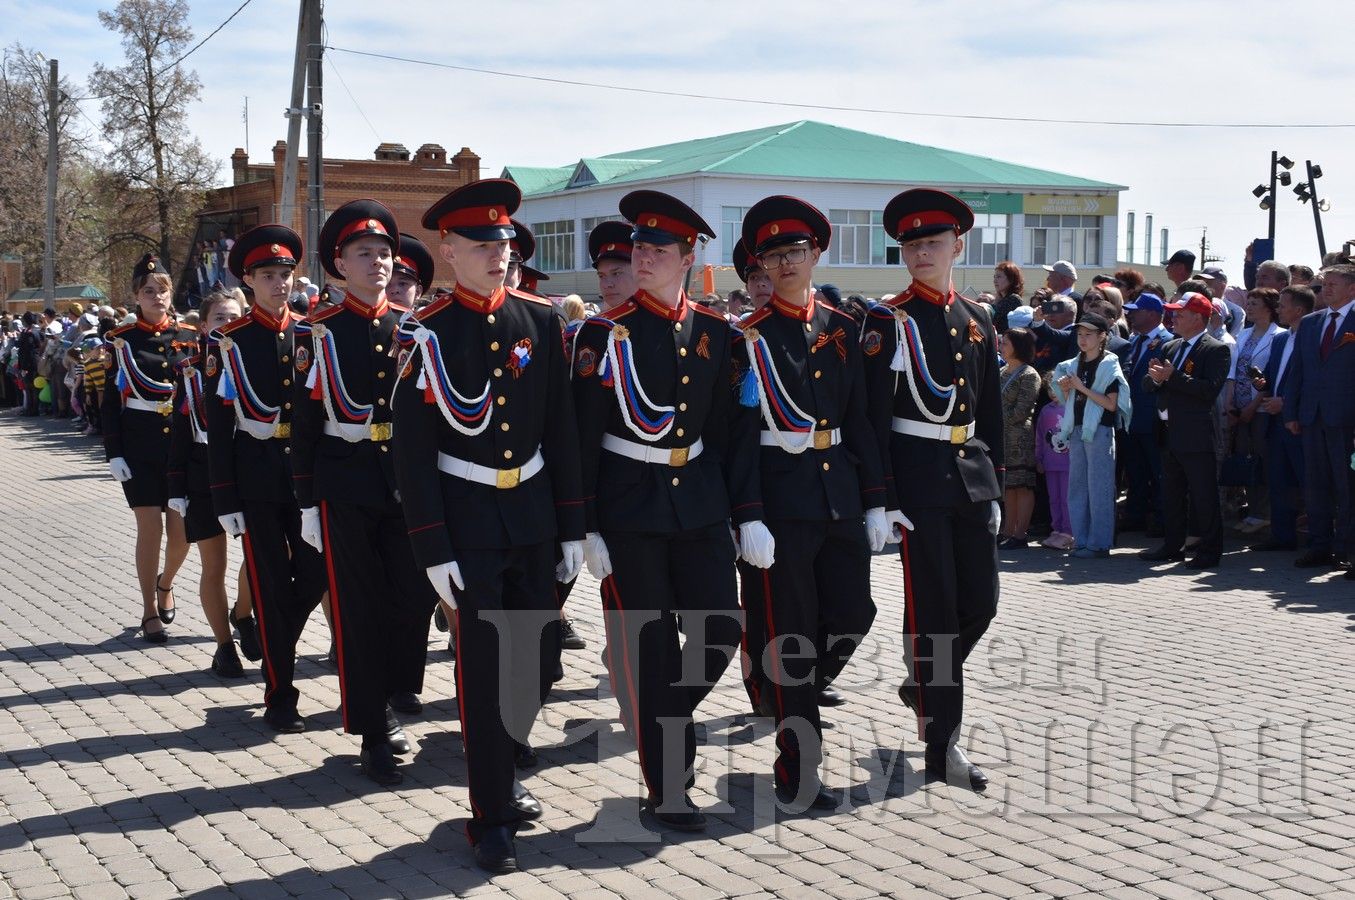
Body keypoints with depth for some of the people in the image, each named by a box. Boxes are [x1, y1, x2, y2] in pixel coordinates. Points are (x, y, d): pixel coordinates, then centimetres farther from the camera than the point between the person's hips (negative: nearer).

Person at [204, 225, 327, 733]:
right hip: (257, 480, -3)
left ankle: (274, 644, 32)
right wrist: (226, 499, -8)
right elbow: (218, 426, -4)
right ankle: (279, 696, 12)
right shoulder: (228, 343, -4)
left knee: (316, 572, 3)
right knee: (271, 586, 2)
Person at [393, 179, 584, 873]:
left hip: (533, 515, 4)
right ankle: (491, 815, 11)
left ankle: (494, 771, 34)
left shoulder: (540, 320, 3)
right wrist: (432, 549, -12)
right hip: (468, 521, -4)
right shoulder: (428, 333, -7)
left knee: (538, 664, 10)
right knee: (484, 668, -2)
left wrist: (571, 526, 5)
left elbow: (561, 430, 7)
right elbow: (413, 450, -8)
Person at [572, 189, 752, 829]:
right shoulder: (605, 334, -6)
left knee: (721, 627, 2)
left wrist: (749, 514, 2)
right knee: (648, 646, 2)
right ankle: (666, 788, 14)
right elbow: (583, 437, -7)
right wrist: (586, 528, -10)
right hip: (628, 507, -4)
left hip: (700, 501, 4)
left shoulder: (715, 333, 4)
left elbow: (734, 430, 7)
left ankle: (659, 718, 30)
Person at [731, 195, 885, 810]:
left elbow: (860, 419, 12)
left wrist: (875, 501, 8)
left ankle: (804, 685, 38)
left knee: (853, 613, 7)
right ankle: (797, 771, 9)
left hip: (841, 497, 5)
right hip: (780, 500, -5)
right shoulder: (749, 338, -5)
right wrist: (747, 518, -16)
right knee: (789, 629, 0)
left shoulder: (841, 330, 10)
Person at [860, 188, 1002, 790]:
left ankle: (923, 685, 34)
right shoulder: (888, 322, -6)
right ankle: (942, 747, 4)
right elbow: (875, 418, -10)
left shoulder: (977, 322, 11)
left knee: (980, 603, 8)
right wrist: (886, 499, -15)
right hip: (918, 479, -6)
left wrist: (994, 486, 12)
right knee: (932, 610, -3)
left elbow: (990, 414, 16)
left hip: (971, 478, 6)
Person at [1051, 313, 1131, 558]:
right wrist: (1066, 390, -1)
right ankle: (1081, 540, 14)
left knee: (1099, 488, -5)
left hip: (1100, 430, -7)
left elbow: (1111, 404, -12)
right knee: (1077, 487, 8)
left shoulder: (1108, 365, -5)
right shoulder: (1073, 365, 13)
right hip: (1077, 429, 7)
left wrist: (1082, 388, -15)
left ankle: (1099, 544, -2)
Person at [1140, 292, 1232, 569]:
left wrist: (1172, 377, -21)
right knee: (1171, 494, 14)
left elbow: (1210, 389, -20)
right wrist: (1155, 377, -9)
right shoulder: (1170, 347, 17)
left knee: (1204, 496, -2)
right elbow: (1148, 384, 14)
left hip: (1197, 437, -8)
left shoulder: (1216, 350, -8)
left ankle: (1209, 551, 5)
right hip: (1170, 435, 8)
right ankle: (1172, 546, 24)